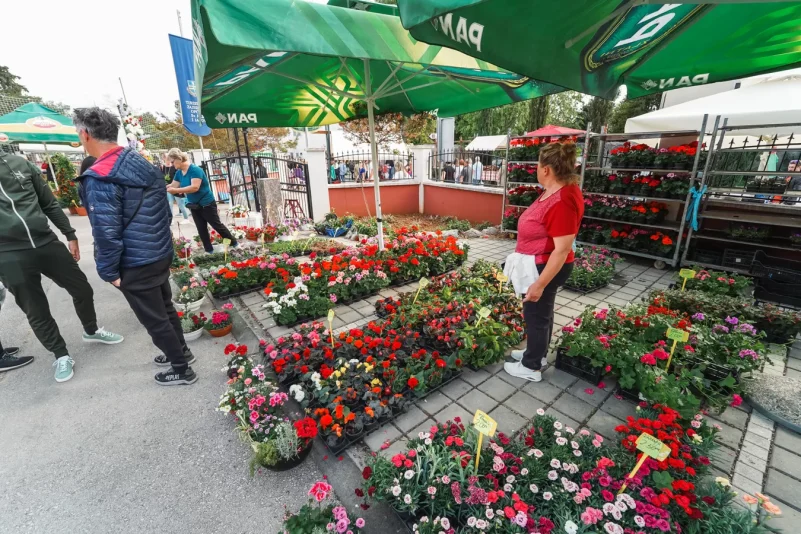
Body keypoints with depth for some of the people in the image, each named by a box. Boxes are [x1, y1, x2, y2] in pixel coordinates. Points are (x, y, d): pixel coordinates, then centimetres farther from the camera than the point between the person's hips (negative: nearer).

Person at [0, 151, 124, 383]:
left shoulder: (21, 164, 5)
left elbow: (50, 204, 10)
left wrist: (70, 235, 10)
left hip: (47, 243, 3)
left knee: (83, 289, 12)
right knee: (37, 312, 7)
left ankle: (91, 331, 37)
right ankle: (61, 355, 24)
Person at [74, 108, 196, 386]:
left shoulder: (98, 178, -20)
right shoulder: (145, 165, 4)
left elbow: (106, 232, -22)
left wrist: (108, 271, -10)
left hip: (135, 265, -8)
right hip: (161, 254, 8)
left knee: (154, 320, 7)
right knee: (165, 308, 23)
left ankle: (181, 370, 21)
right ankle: (181, 351, 40)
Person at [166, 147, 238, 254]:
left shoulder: (195, 170, -23)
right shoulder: (178, 173, 3)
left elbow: (195, 187, -33)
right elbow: (173, 185, 7)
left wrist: (176, 190, -33)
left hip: (206, 204, -8)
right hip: (194, 206, 8)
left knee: (217, 225, 1)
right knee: (201, 229, 9)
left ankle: (234, 243, 17)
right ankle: (209, 250, 18)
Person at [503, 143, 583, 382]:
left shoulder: (562, 201, -29)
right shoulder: (556, 190, 1)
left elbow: (562, 249, -29)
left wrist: (539, 284, -27)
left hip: (546, 268, -9)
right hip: (540, 264, 9)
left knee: (536, 314, 6)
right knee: (542, 311, 22)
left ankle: (531, 367, 26)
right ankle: (537, 352, 43)